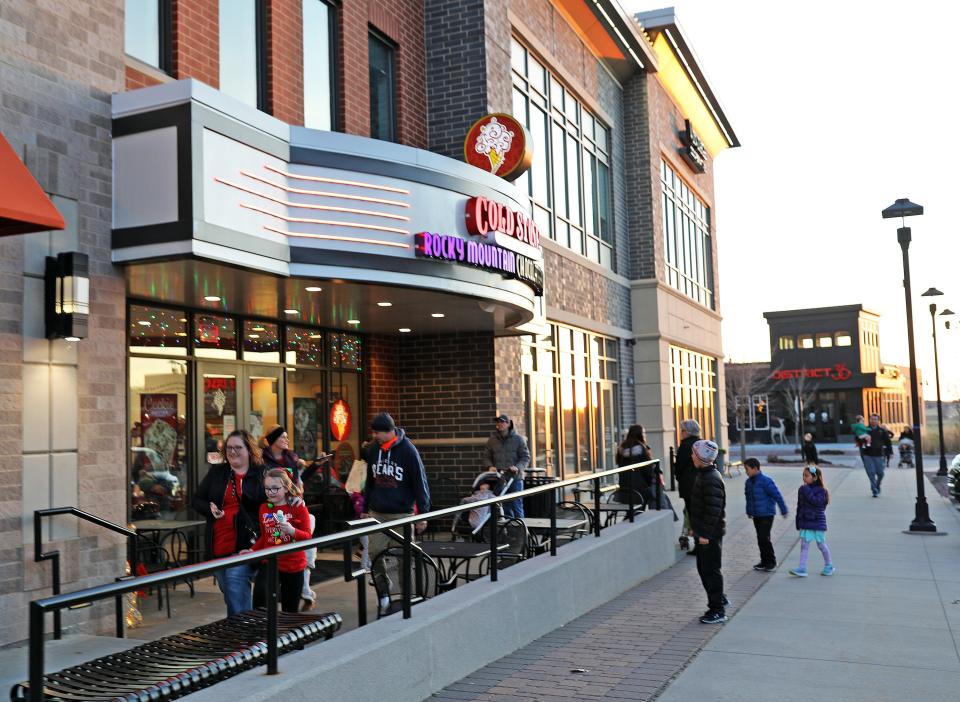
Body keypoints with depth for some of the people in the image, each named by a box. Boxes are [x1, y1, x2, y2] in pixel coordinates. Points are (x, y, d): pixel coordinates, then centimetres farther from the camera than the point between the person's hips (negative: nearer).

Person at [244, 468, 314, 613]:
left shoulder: (298, 507, -8)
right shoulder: (264, 508, 5)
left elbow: (308, 536, -9)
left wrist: (292, 531, -26)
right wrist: (252, 551, 2)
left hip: (293, 567, -3)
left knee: (290, 610, 7)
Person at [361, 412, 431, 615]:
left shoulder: (407, 450, -9)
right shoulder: (373, 449, 6)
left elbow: (420, 482, -7)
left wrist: (423, 514, -8)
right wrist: (365, 509, 17)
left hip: (401, 514, -5)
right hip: (377, 514, 5)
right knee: (375, 555, 0)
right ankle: (384, 597, 14)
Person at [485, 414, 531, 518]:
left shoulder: (518, 439, 1)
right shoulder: (492, 440, 8)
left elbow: (525, 457, 0)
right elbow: (488, 457, 14)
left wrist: (518, 467, -16)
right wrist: (490, 466, -6)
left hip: (515, 478, -2)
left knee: (517, 505, -2)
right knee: (505, 506, 8)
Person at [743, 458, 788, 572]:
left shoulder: (765, 481, -16)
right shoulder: (748, 482, 7)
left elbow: (777, 496, -14)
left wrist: (783, 510, -11)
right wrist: (749, 511, 25)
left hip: (767, 514, -7)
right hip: (756, 515, 7)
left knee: (764, 538, -9)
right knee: (760, 538, 10)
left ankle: (771, 562, 4)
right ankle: (764, 561, 19)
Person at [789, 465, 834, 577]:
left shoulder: (821, 490, -11)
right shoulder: (802, 490, 5)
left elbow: (817, 501, -29)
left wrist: (807, 491, -27)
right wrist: (798, 522, 12)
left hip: (817, 523, -5)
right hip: (805, 524, 5)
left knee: (821, 545, 7)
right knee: (804, 545, 1)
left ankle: (829, 566, 26)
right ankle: (802, 569, 0)